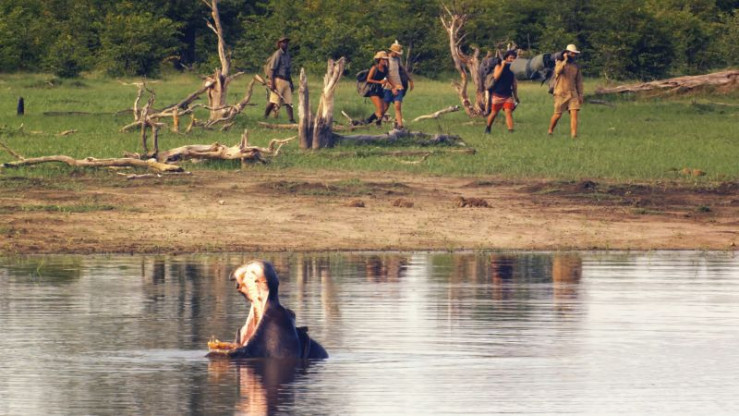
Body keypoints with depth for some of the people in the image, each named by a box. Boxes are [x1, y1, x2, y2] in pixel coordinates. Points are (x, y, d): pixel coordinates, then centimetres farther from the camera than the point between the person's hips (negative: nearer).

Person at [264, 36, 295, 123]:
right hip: (278, 80, -8)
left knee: (288, 102, 1)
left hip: (286, 81, 8)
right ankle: (265, 117, -2)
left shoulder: (287, 55, 18)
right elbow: (272, 69, -12)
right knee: (273, 101, -11)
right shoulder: (277, 54, -6)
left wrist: (291, 83, 25)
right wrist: (272, 83, -20)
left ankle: (292, 120, -3)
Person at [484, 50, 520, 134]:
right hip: (497, 94, -2)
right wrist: (503, 66, -20)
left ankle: (511, 130, -22)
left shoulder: (513, 69, 9)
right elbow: (496, 76, -20)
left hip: (508, 95, 2)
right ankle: (487, 129, 27)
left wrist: (516, 96, 16)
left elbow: (514, 83, 16)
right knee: (494, 113, 6)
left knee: (508, 111, -13)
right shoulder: (499, 66, -2)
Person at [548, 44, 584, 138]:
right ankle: (550, 131, 22)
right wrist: (565, 60, -18)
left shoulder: (576, 67, 12)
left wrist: (580, 95, 10)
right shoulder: (560, 63, 0)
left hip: (573, 94, 3)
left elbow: (579, 82, 16)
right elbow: (558, 70, -23)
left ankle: (574, 134, -17)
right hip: (561, 94, -3)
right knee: (557, 115, 1)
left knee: (574, 113, -12)